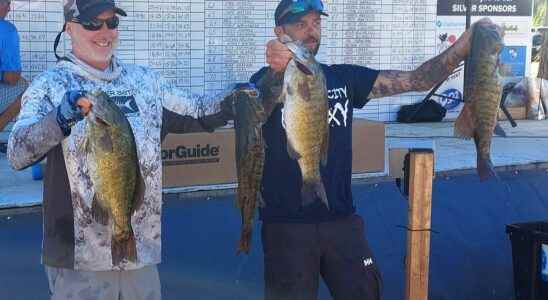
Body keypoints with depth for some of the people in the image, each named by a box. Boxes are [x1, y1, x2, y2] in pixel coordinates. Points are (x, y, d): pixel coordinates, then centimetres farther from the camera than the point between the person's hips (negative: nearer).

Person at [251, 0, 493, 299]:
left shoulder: (344, 78, 7)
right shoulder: (267, 79, -4)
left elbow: (416, 80, -1)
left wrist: (463, 46, -17)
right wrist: (276, 72, -49)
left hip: (342, 218, 4)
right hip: (286, 224, -3)